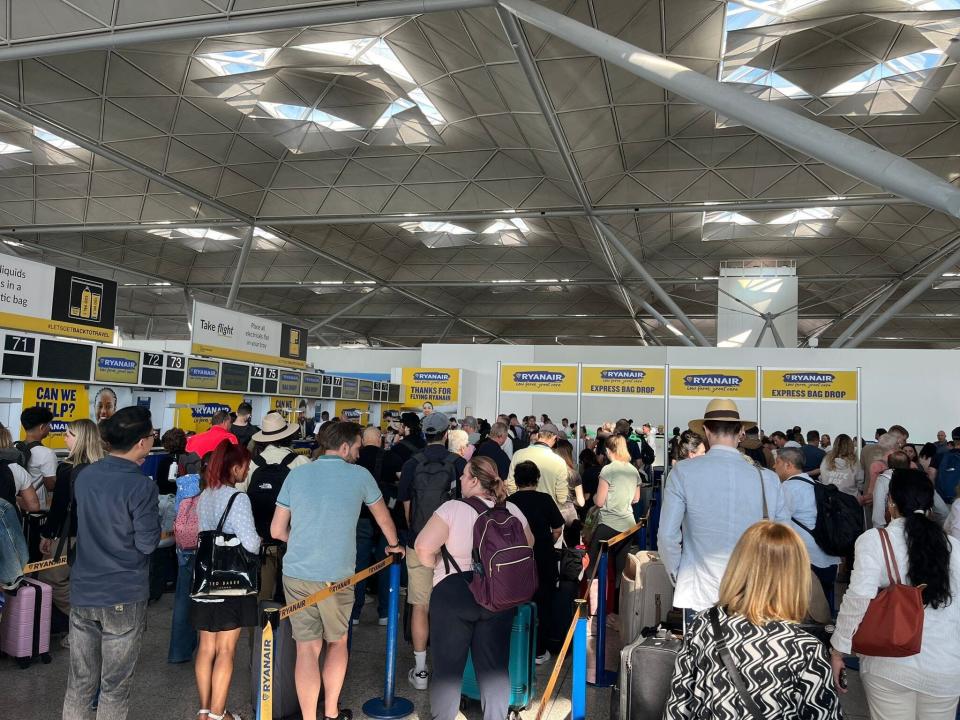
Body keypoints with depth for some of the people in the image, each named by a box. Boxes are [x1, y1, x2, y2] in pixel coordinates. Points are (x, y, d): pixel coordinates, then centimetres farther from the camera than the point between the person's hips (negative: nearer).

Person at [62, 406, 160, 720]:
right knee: (115, 685, 9)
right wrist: (154, 517, 1)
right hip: (124, 598, -5)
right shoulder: (141, 486, -19)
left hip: (82, 592, 6)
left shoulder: (84, 476, 2)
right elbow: (147, 543, -16)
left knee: (79, 682, 17)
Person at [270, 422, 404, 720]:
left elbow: (277, 530, 7)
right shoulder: (359, 475, -1)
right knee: (337, 642, 19)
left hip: (297, 573, 2)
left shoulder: (297, 474, 4)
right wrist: (394, 544, 35)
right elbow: (383, 518, 16)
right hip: (337, 575, -1)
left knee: (307, 647, 7)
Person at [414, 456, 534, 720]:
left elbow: (423, 548, -20)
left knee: (448, 665, 11)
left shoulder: (453, 508, -14)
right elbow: (528, 544, 15)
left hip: (453, 592, -3)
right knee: (495, 666, 14)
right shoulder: (511, 510, -1)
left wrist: (437, 567, -1)